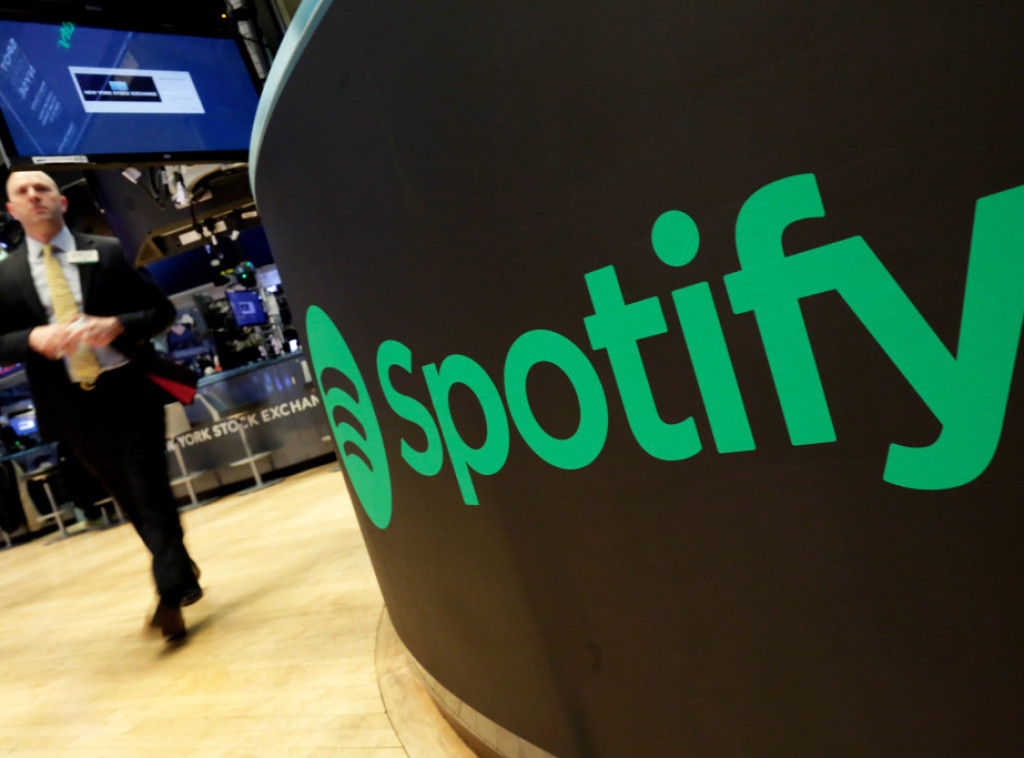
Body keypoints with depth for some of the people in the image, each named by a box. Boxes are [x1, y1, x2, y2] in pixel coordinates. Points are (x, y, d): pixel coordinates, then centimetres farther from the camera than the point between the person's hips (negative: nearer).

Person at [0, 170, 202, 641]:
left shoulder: (109, 253, 3)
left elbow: (161, 310, 1)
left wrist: (117, 325, -16)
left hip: (130, 391, -3)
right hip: (72, 406, 3)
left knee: (150, 494, -5)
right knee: (130, 500, 13)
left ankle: (170, 595, 4)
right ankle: (182, 574, 31)